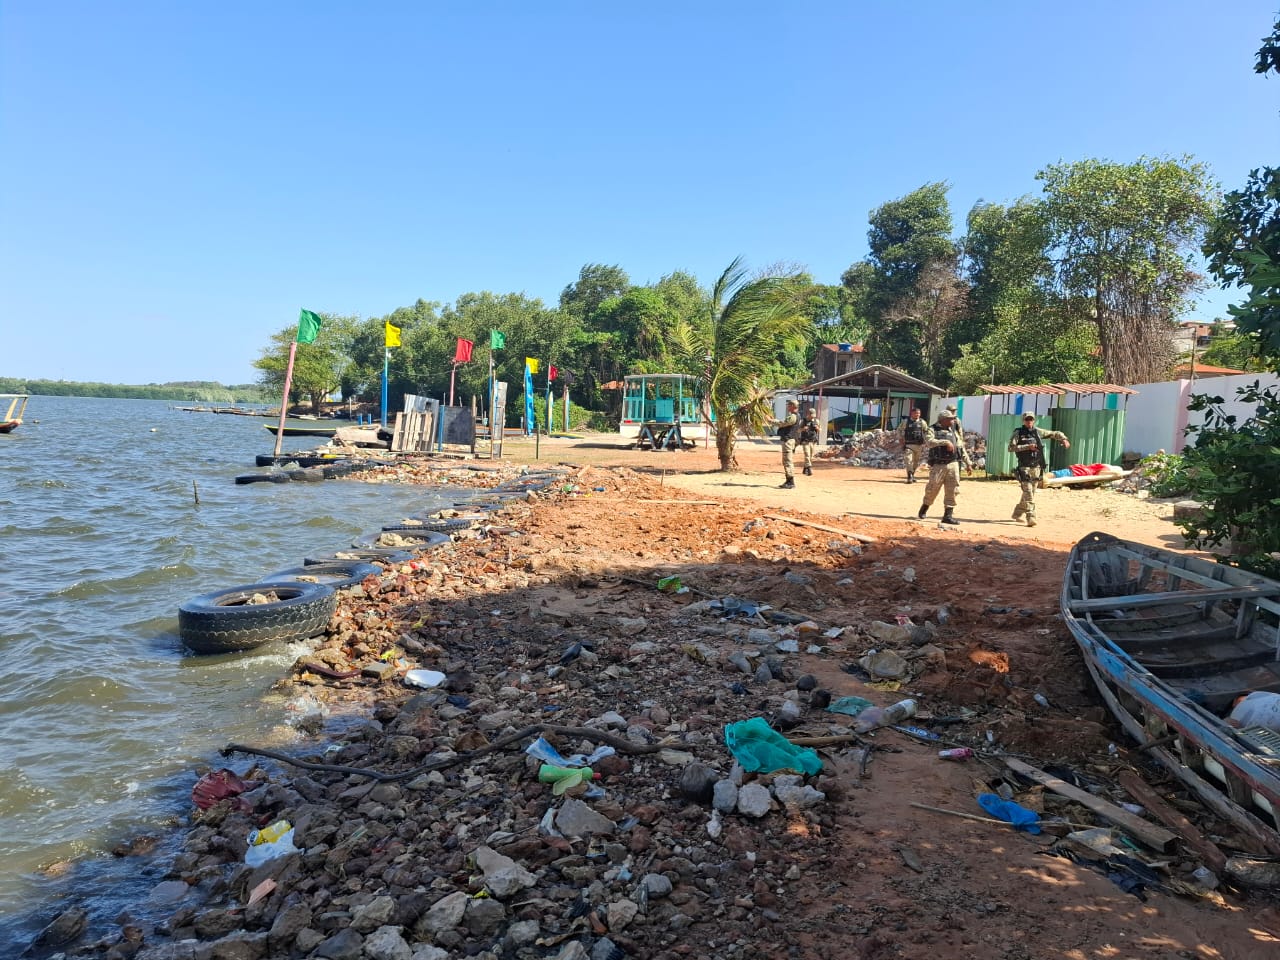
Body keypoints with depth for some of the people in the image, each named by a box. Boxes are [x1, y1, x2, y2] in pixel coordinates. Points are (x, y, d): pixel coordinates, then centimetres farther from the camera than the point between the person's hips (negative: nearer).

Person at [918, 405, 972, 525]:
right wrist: (945, 442, -27)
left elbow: (962, 448, 20)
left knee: (951, 491, 0)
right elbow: (929, 442, -22)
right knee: (932, 490, 1)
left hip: (953, 464, 4)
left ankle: (948, 515, 5)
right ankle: (924, 509, 25)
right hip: (938, 465, -4)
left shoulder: (954, 431, 16)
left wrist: (968, 463, 18)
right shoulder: (933, 430, -1)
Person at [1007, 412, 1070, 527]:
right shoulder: (1018, 433, -2)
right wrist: (1027, 447, -17)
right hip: (1024, 467, -5)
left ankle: (1017, 513, 27)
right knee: (1028, 493, -12)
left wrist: (1064, 439, -5)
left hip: (1036, 467, 5)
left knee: (1031, 493, 11)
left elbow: (1055, 433, 14)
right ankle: (1031, 517, -15)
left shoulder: (1038, 432, 8)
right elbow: (1011, 448, -11)